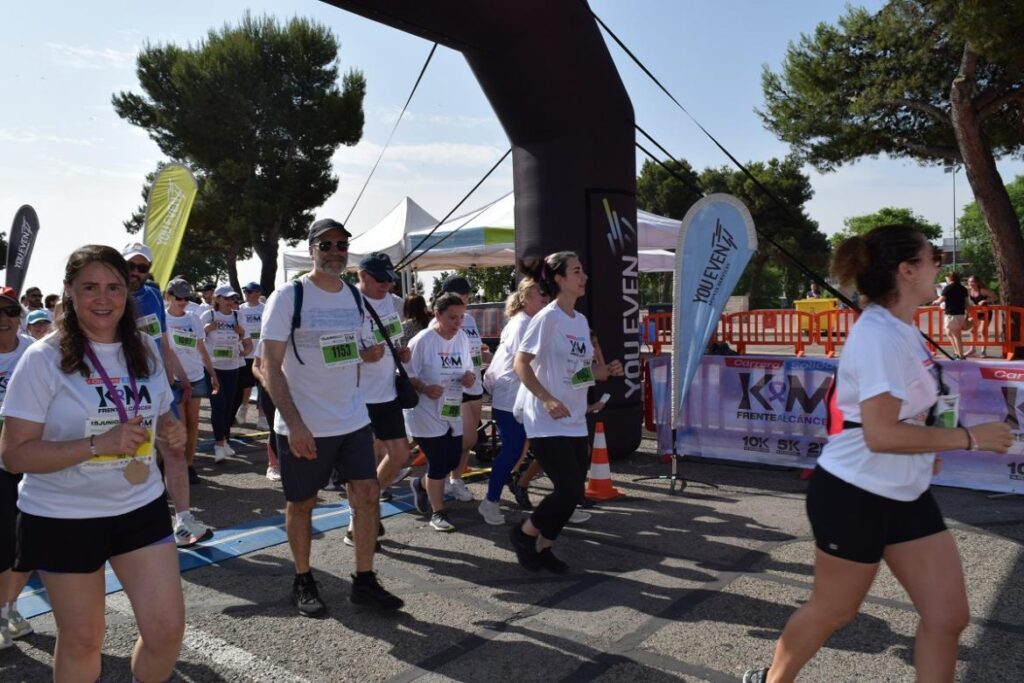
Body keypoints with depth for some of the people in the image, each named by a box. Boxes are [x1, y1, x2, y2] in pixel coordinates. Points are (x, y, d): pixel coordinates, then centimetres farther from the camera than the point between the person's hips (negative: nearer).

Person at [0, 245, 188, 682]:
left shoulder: (146, 350, 2)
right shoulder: (43, 359, -13)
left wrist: (172, 432, -7)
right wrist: (98, 443, -27)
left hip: (142, 507, 4)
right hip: (63, 518, -3)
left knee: (167, 629, 2)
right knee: (81, 640, 13)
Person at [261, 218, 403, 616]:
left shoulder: (356, 298, 7)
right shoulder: (287, 298, -10)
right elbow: (271, 366, -13)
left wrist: (381, 351, -9)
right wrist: (294, 423, -21)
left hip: (353, 419, 5)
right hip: (303, 426, -5)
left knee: (368, 494, 3)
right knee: (301, 502, 9)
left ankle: (364, 581, 17)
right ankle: (303, 583, 28)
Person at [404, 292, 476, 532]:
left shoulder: (462, 339, 4)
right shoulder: (422, 341, -16)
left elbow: (468, 370, 14)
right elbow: (406, 375, -15)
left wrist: (470, 377, -8)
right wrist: (425, 389, -31)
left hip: (452, 412, 7)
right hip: (426, 413, -7)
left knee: (452, 460, 11)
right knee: (439, 463, -4)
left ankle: (421, 485, 40)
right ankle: (438, 513, 15)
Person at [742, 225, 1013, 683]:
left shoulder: (902, 329, 7)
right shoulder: (879, 334, -23)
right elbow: (881, 434, -29)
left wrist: (929, 449, 14)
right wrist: (970, 438, -20)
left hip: (905, 495, 9)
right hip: (855, 496, -9)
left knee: (948, 616, 8)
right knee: (831, 612, 10)